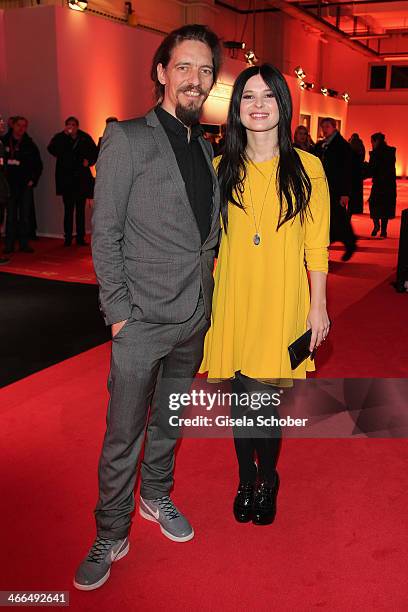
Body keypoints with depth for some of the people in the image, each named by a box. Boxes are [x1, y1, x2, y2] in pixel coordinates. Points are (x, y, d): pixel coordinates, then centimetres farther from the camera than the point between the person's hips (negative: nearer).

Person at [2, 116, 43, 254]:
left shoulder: (30, 145, 6)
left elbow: (38, 165, 12)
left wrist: (33, 180, 3)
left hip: (25, 185, 1)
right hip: (9, 184, -1)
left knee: (25, 215, 1)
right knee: (10, 215, 0)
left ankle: (24, 244, 7)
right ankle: (9, 244, 4)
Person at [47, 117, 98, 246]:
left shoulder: (85, 138, 4)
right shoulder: (60, 138, 1)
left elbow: (95, 152, 15)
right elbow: (51, 149, -17)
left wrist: (89, 160, -5)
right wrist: (64, 135, -21)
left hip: (81, 178, 1)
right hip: (66, 178, -1)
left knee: (80, 209, 5)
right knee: (68, 209, -1)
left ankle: (81, 237, 11)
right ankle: (68, 237, 5)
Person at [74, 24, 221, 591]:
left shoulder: (206, 148, 11)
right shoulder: (127, 139, -8)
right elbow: (105, 235, -10)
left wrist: (205, 296, 9)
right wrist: (119, 311, -13)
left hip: (195, 319, 6)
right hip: (143, 320, -6)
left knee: (169, 419, 21)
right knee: (124, 435, 5)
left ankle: (157, 497, 42)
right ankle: (111, 537, 23)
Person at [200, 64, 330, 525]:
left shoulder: (306, 168, 0)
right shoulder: (223, 168, 6)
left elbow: (317, 244, 0)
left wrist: (318, 306, -2)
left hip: (281, 300, -2)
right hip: (233, 300, 3)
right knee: (240, 398, 10)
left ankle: (267, 481, 24)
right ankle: (246, 481, 33)